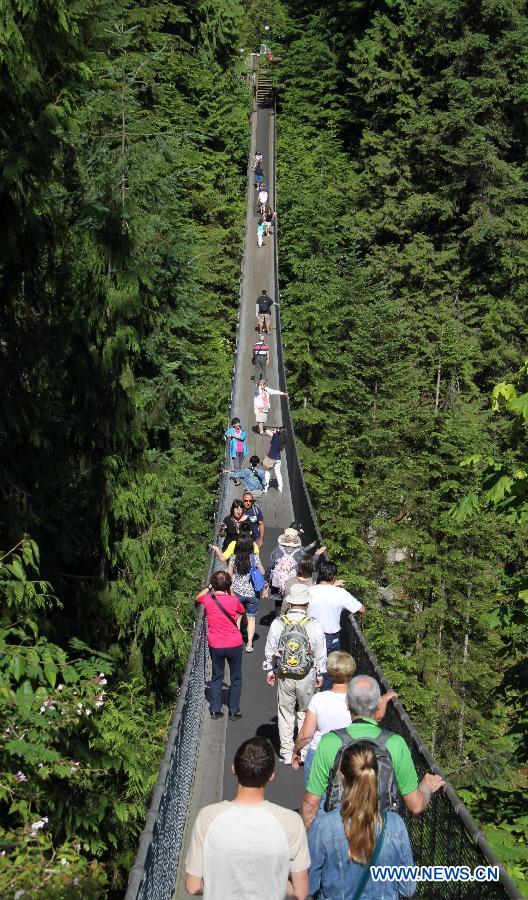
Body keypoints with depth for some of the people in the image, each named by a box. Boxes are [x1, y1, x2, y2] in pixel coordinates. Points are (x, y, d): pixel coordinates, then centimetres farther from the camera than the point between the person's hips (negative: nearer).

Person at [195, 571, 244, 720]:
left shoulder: (207, 599, -11)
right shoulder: (232, 600, -15)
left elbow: (198, 598, 15)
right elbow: (241, 610, 9)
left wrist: (208, 588, 22)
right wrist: (230, 592, 13)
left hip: (215, 646, 2)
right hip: (234, 645, -2)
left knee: (216, 676, 19)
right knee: (236, 678, 14)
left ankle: (215, 710, 18)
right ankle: (234, 711, 17)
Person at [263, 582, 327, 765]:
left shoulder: (277, 624, -9)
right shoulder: (314, 625, -11)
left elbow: (270, 651, 0)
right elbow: (321, 654, -2)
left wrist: (269, 671, 15)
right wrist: (320, 674, 12)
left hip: (284, 676, 1)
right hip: (307, 676, -1)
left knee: (285, 713, 12)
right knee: (306, 713, 15)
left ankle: (287, 754, 17)